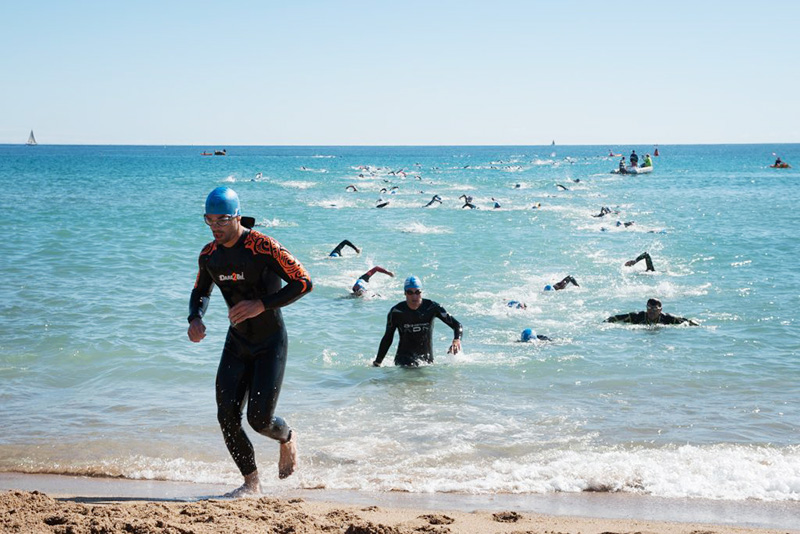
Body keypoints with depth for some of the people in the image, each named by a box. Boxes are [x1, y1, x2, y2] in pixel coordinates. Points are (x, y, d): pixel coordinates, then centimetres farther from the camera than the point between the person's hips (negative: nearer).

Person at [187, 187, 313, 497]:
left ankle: (287, 439, 25)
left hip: (271, 344, -5)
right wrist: (195, 319, -4)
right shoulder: (209, 255, 0)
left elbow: (304, 282, -19)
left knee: (259, 419, -12)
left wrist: (262, 305, -28)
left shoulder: (263, 247, -19)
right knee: (227, 416, -5)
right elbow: (200, 292, 18)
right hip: (237, 343, 5)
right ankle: (251, 483, 10)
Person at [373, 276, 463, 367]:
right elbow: (387, 339, 6)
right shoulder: (396, 312, -7)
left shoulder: (431, 307, -7)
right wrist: (377, 362, 6)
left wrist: (457, 340, -31)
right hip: (404, 358, -3)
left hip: (427, 358, 3)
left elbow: (457, 325, -9)